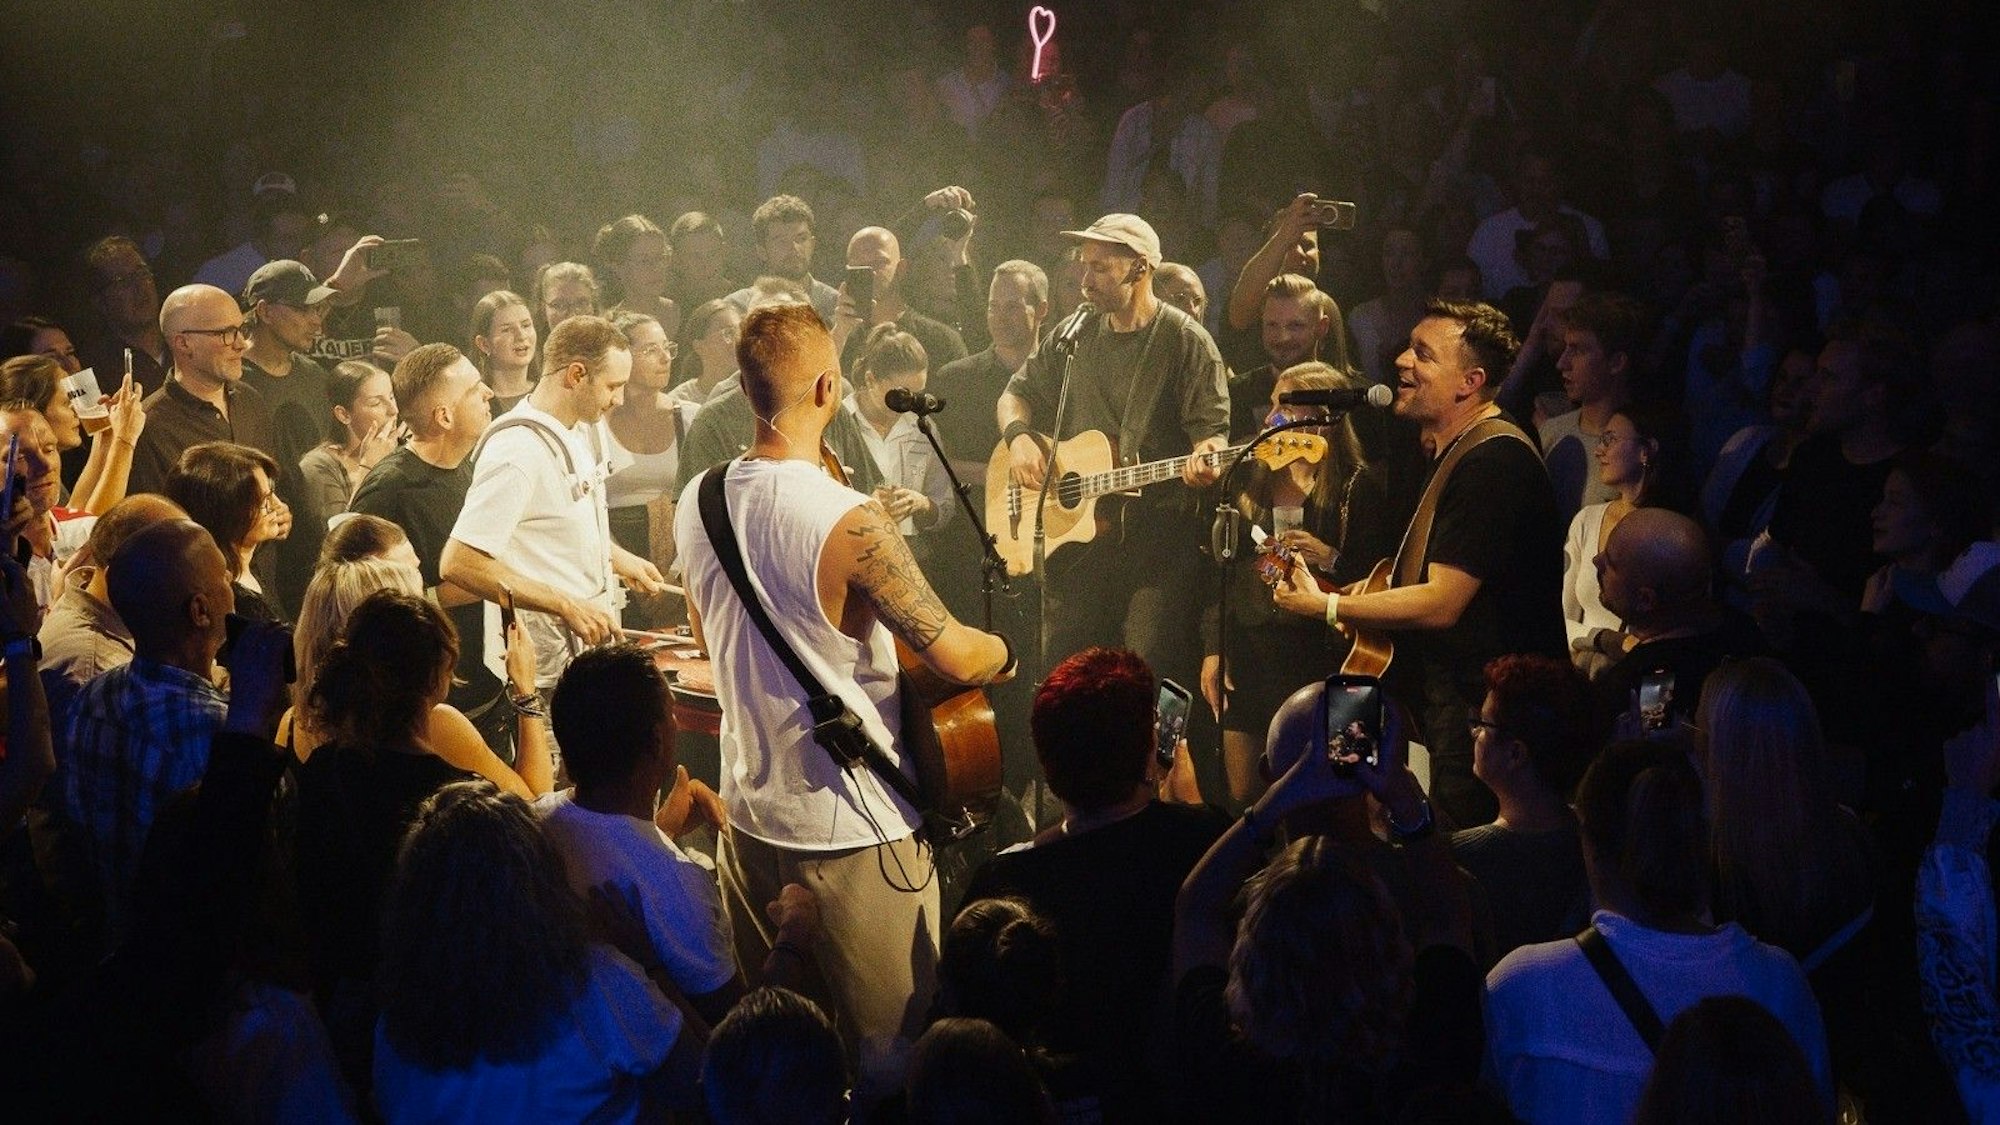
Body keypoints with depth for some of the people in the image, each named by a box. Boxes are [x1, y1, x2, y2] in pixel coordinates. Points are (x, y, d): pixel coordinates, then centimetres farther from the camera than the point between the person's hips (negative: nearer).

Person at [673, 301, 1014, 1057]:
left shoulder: (697, 504, -2)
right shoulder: (850, 523, -24)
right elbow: (954, 655, -20)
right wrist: (1003, 652, 1)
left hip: (748, 815, 7)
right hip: (855, 829, -7)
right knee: (890, 1050, 6)